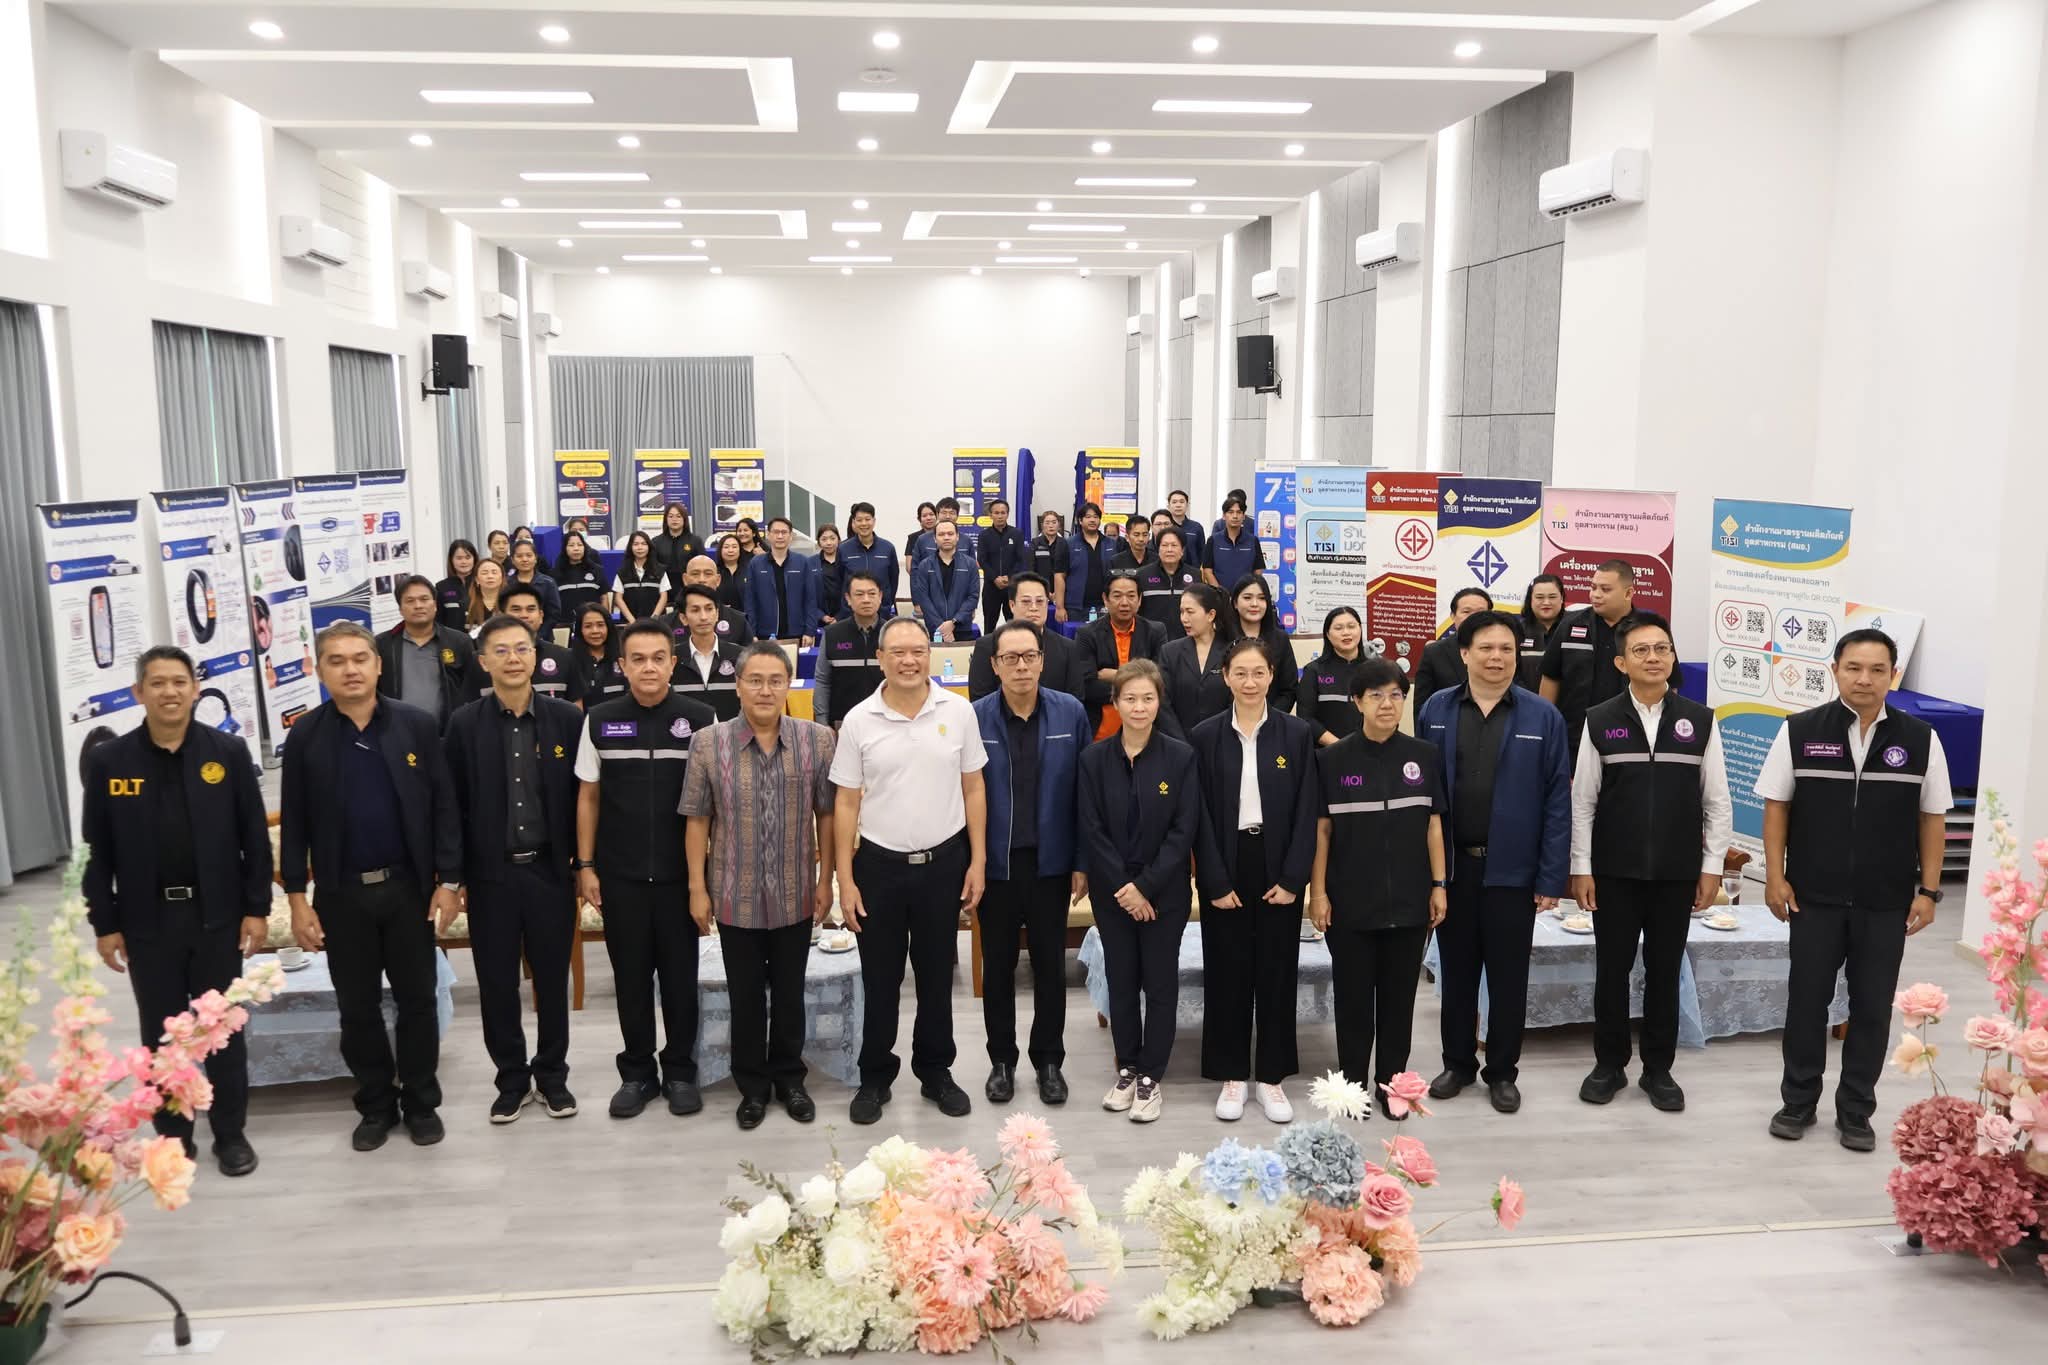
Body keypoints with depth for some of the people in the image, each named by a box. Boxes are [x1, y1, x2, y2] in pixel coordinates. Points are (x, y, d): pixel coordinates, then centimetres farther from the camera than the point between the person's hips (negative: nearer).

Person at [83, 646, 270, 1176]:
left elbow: (254, 837, -1)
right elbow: (98, 851, 1)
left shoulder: (228, 752, -4)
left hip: (216, 917, 0)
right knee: (160, 1035, 11)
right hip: (147, 922, 1)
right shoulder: (108, 761, -3)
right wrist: (104, 923, 0)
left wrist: (257, 908, -4)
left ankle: (231, 1133, 22)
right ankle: (173, 1136, 26)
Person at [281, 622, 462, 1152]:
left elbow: (444, 807, -2)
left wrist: (448, 880, -6)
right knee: (357, 1008, 10)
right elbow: (293, 823, 1)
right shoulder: (304, 736, -1)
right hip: (341, 894, 1)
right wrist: (297, 897, -3)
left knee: (418, 1000, 9)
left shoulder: (418, 725, -4)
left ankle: (421, 1102, 24)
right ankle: (376, 1105, 26)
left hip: (409, 887, -1)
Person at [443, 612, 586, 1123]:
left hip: (550, 870, 0)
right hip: (490, 874, 0)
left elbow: (581, 796, 2)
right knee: (497, 983, 9)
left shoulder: (566, 718, -2)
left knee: (552, 978, 11)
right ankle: (511, 1078, 25)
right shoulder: (465, 724, -3)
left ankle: (552, 1074, 27)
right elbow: (453, 803, -1)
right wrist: (455, 874, -1)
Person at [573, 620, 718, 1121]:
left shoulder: (700, 718, -4)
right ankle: (637, 1072, 24)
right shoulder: (600, 720, 0)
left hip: (681, 872, -1)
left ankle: (680, 1070, 24)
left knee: (680, 976, 9)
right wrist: (585, 865, 2)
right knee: (631, 977, 10)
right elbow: (588, 797, 5)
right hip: (620, 873, 1)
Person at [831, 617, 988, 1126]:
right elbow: (846, 804, -1)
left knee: (937, 975, 13)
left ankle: (935, 1071, 29)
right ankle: (875, 1077, 25)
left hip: (944, 861, 1)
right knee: (880, 979, 10)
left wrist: (978, 861, -1)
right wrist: (845, 879, -4)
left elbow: (973, 789, 3)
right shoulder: (859, 721, -5)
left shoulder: (958, 711, -3)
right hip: (879, 864, 0)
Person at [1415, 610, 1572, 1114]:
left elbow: (1557, 800, -4)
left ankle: (1503, 1073, 25)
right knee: (1456, 971, 14)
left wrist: (1551, 877, -8)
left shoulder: (1542, 716, -5)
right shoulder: (1437, 711, 0)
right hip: (1451, 864, 2)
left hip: (1512, 868, -1)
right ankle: (1458, 1063, 29)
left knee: (1508, 976, 10)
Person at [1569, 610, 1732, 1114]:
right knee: (1611, 970, 7)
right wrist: (1581, 869, -4)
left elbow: (1717, 802, 3)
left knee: (1665, 972, 10)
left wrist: (1712, 866, -1)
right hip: (1614, 872, -1)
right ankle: (1609, 1065, 22)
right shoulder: (1600, 721, -3)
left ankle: (1658, 1069, 23)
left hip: (1677, 873, 1)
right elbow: (1582, 801, -1)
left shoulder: (1700, 721, 0)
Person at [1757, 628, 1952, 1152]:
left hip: (1887, 902, 1)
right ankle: (1798, 1101, 24)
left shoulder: (1920, 739, -2)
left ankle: (1856, 1110, 23)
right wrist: (1775, 877, -4)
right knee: (1806, 999, 9)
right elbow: (1777, 805, 0)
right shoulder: (1799, 732, -4)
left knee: (1872, 1007, 9)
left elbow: (1931, 818, 3)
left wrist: (1928, 890, 0)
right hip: (1815, 897, -1)